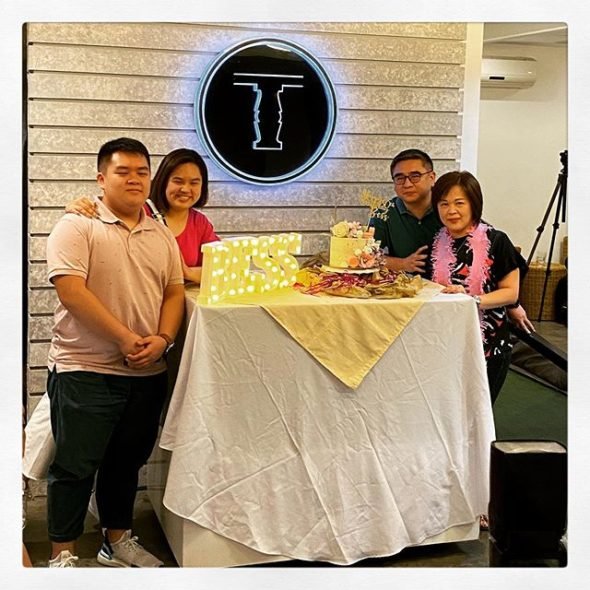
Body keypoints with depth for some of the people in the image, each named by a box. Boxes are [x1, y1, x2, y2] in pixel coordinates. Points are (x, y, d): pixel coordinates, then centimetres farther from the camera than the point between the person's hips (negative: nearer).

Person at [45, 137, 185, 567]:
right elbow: (71, 291, -17)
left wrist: (162, 339, -9)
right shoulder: (77, 227, -6)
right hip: (85, 370, -6)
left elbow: (175, 293, 10)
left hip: (147, 373, 6)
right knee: (76, 464, 1)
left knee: (126, 461, 17)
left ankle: (118, 541, 32)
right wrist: (125, 338, -18)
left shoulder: (162, 236, 13)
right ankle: (63, 555, 14)